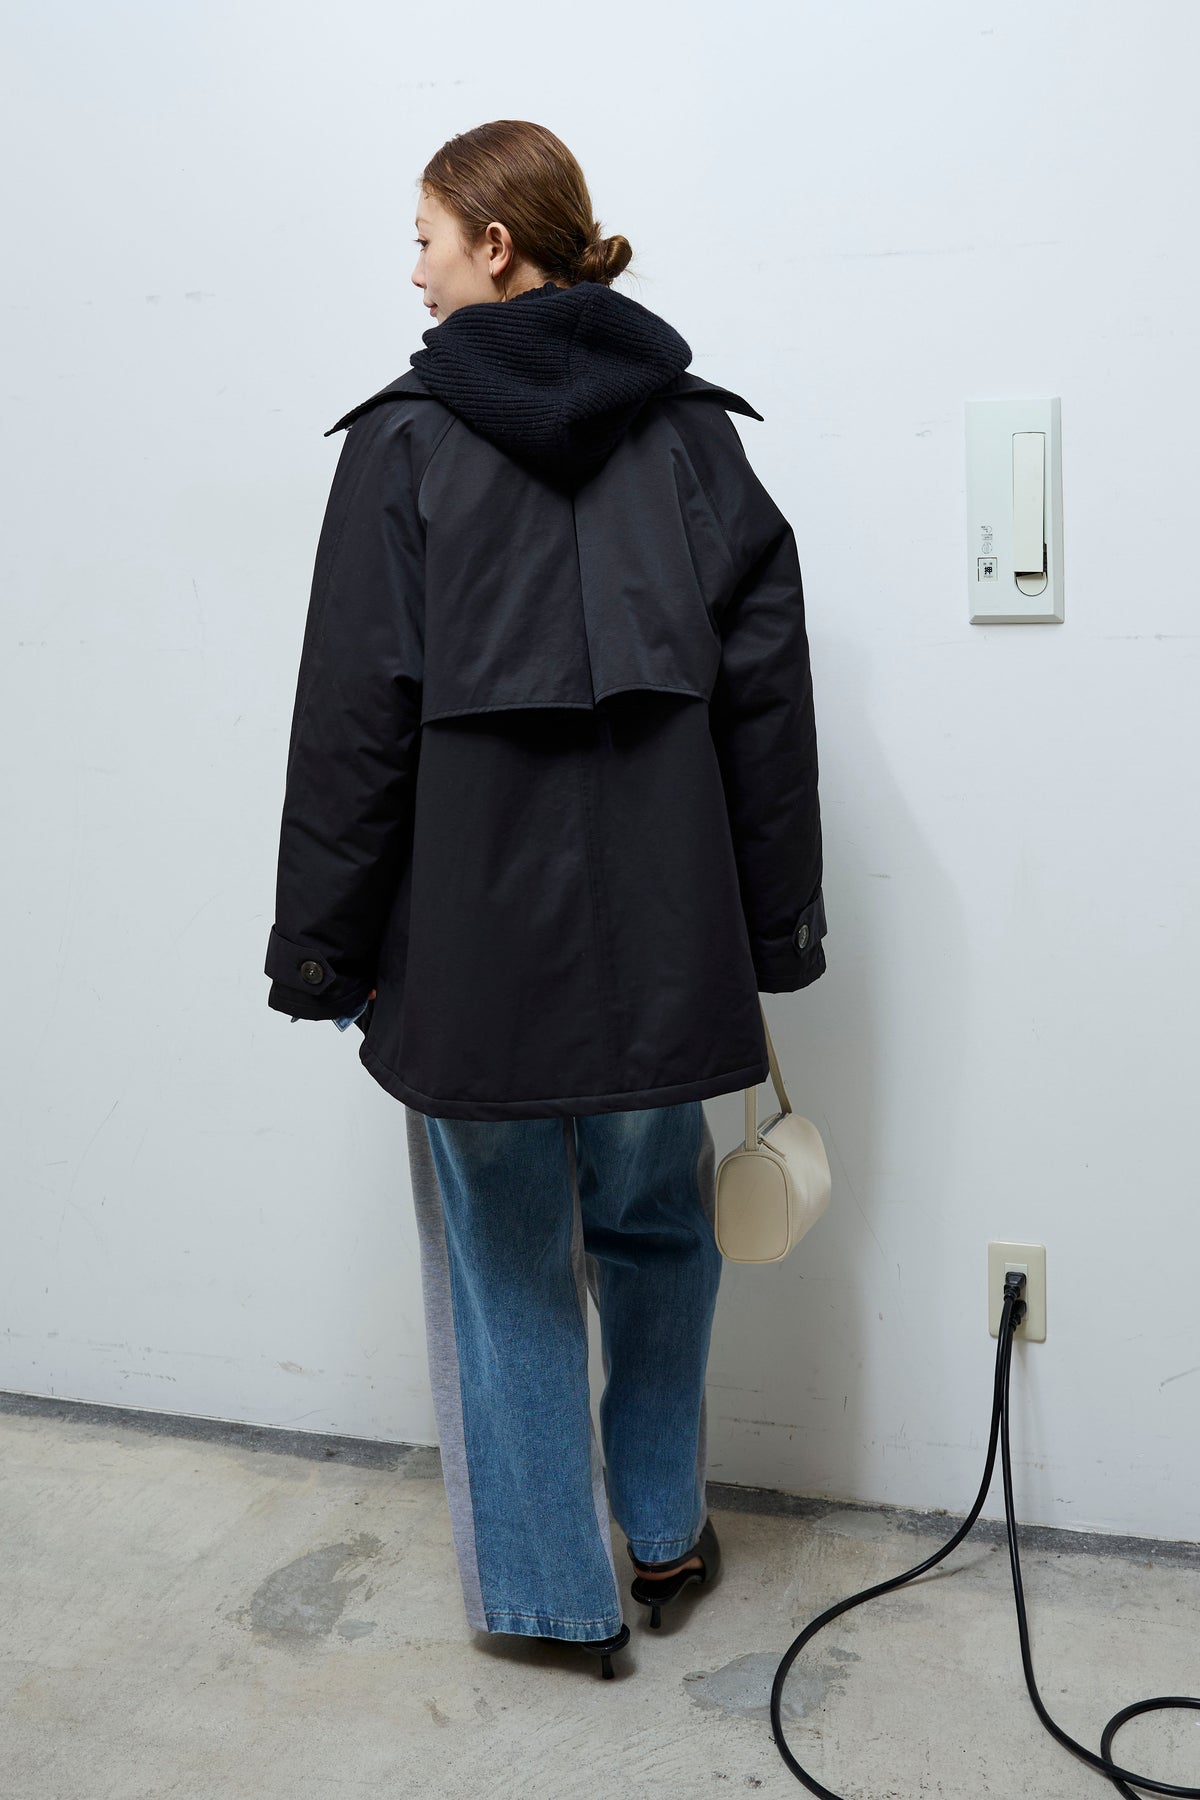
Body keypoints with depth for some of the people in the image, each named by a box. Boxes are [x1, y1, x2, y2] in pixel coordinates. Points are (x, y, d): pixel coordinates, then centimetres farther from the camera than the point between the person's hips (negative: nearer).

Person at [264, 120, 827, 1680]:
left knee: (504, 1261, 13)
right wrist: (776, 930, 8)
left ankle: (554, 1584, 25)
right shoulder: (692, 429, 4)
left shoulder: (406, 442, -5)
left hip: (472, 929, -3)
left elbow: (353, 722, -7)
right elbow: (767, 690, 3)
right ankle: (665, 1528, 37)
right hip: (655, 922, 3)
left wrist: (321, 949, 1)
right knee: (654, 1227, 22)